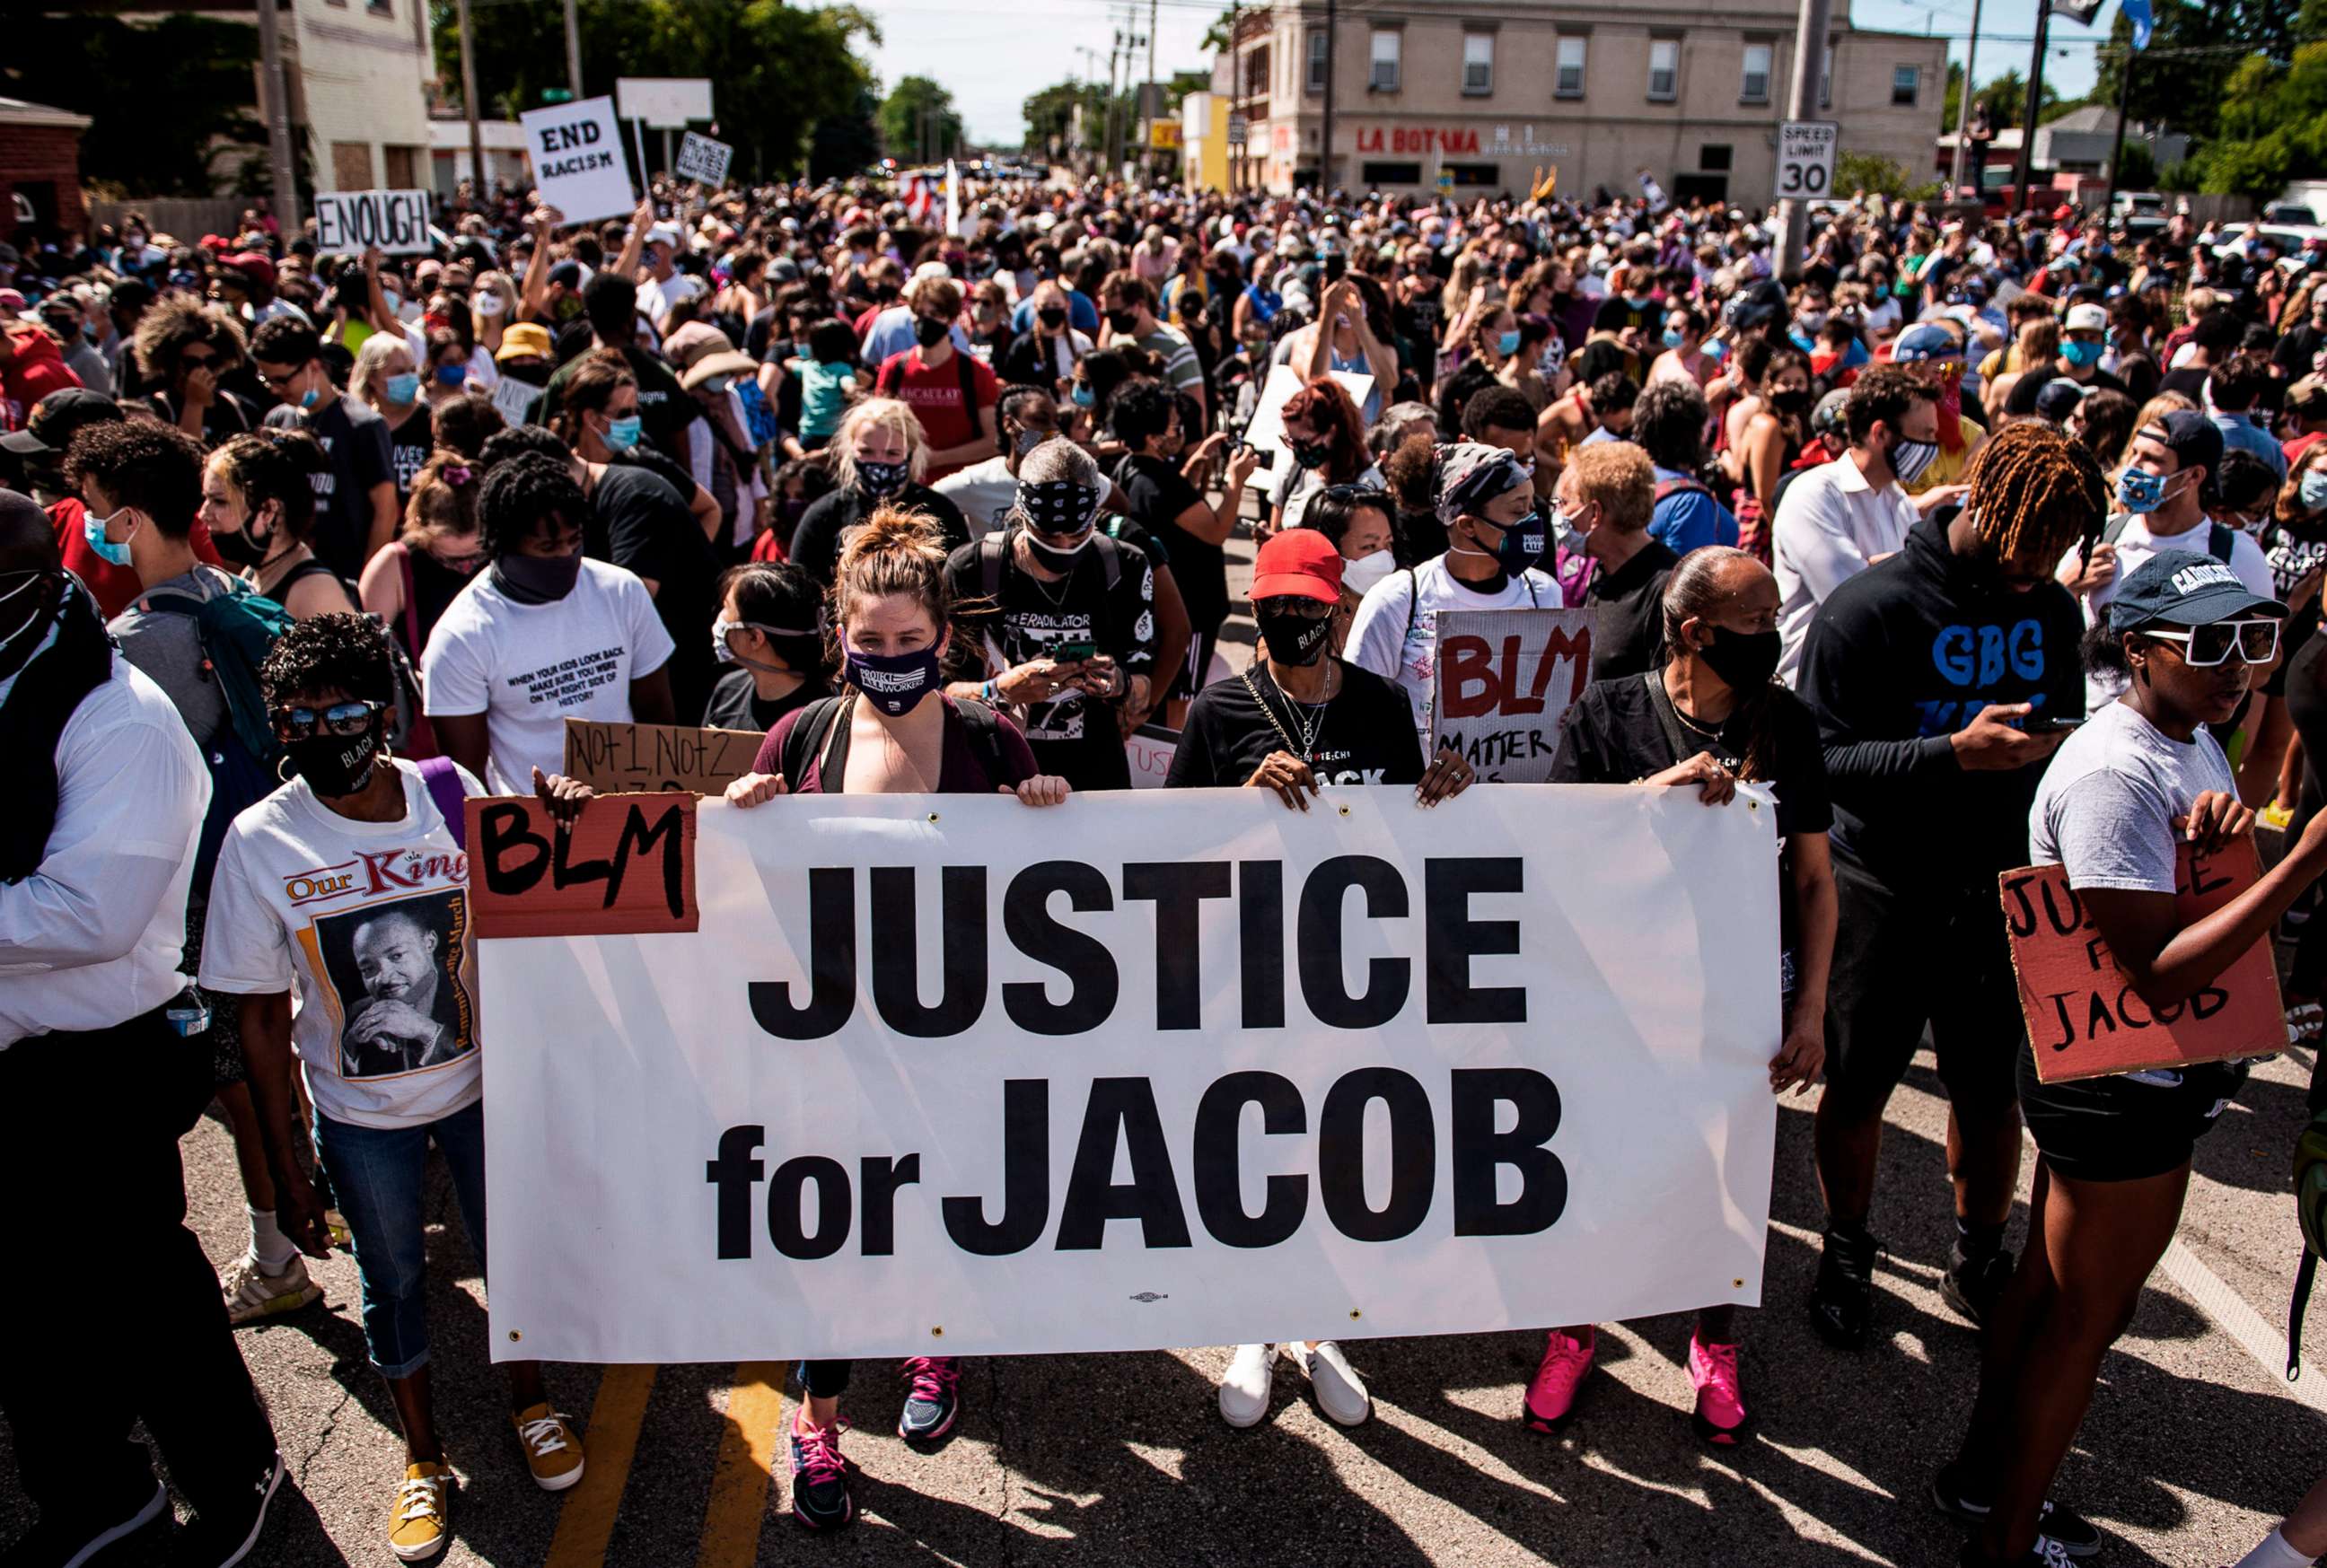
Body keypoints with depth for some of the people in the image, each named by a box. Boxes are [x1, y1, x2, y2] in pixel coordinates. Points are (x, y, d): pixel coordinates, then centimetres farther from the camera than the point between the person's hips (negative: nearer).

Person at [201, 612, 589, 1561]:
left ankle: (530, 1402, 45)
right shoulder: (259, 841, -15)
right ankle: (423, 1458, 40)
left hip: (479, 1085, 1)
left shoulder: (454, 796, -13)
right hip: (360, 1114, -1)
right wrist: (286, 1169, -6)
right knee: (392, 1279, 16)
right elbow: (262, 1019, -9)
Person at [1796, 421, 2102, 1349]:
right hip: (1884, 894, -4)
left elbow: (2066, 723, 18)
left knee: (1992, 1091, 13)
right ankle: (1847, 1257, 34)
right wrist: (1957, 752, -29)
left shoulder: (2053, 610, 5)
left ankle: (1978, 1263, 37)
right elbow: (1823, 759, -19)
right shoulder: (1871, 607, -13)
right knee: (1858, 1088, 10)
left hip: (2002, 890, 4)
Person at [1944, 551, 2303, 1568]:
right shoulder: (2112, 774, -25)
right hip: (2119, 1087, -9)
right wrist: (2310, 857, -34)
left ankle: (1985, 1473, 38)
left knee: (2054, 1284, 20)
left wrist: (2228, 828, -9)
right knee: (2085, 1311, 5)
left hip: (2165, 1078, 9)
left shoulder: (2193, 737, 6)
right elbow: (2159, 976, -30)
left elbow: (2212, 898, 13)